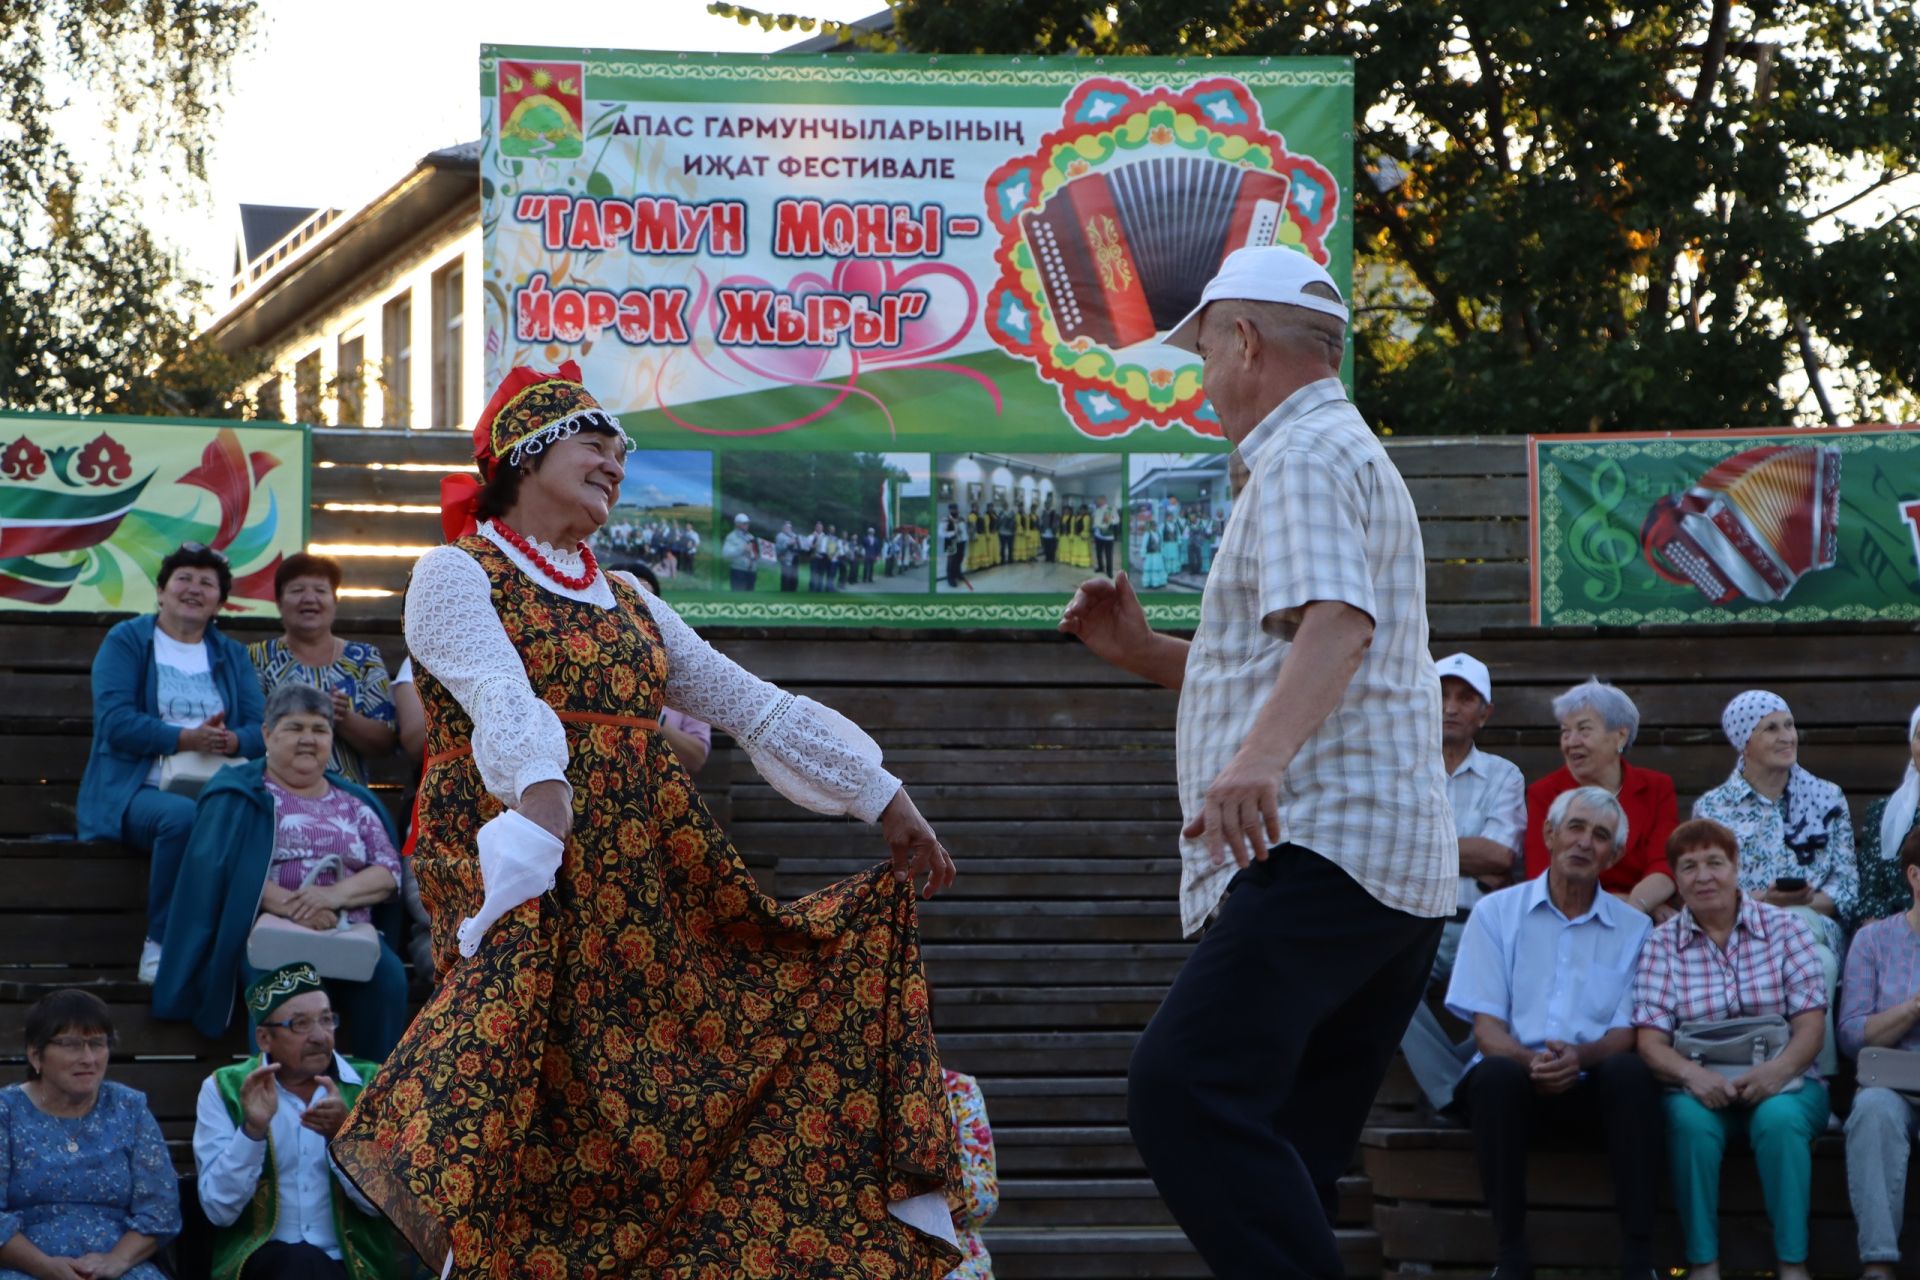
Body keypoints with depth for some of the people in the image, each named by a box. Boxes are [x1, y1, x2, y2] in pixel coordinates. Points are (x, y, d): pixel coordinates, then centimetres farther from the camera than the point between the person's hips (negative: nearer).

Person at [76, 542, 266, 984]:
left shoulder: (232, 654, 23)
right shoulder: (125, 641, 10)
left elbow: (260, 729, 9)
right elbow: (115, 722, -7)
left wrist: (232, 741, -16)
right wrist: (185, 739, -19)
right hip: (139, 791, -3)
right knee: (182, 815, -39)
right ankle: (160, 946, -24)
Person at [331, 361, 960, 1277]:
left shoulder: (627, 606, 24)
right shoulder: (457, 575, 4)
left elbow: (755, 708, 21)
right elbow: (498, 692, -17)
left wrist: (883, 798, 13)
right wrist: (539, 787, -36)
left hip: (642, 875, 7)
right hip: (527, 871, -7)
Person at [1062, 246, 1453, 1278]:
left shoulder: (1306, 458, -5)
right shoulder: (1350, 456, 30)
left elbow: (1337, 623, -25)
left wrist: (1261, 758, -40)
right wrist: (1144, 653, 27)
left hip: (1321, 851, -11)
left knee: (1183, 1089, -26)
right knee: (1283, 1164, 8)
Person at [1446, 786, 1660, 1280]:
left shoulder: (1633, 928, 11)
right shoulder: (1496, 913, 8)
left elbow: (1626, 1033, 3)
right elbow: (1487, 1027, 0)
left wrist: (1580, 1057, -20)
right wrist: (1531, 1063, -22)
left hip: (1591, 1089, 1)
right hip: (1516, 1081, -1)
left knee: (1630, 1070, -32)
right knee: (1496, 1073, -35)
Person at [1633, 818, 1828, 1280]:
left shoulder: (1783, 928, 5)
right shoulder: (1662, 944, 6)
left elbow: (1810, 1022, -2)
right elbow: (1651, 1038, -4)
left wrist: (1780, 1068, -23)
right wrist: (1691, 1073, -26)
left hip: (1782, 1084, 0)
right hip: (1700, 1086, 0)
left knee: (1779, 1119, -33)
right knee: (1690, 1118, -33)